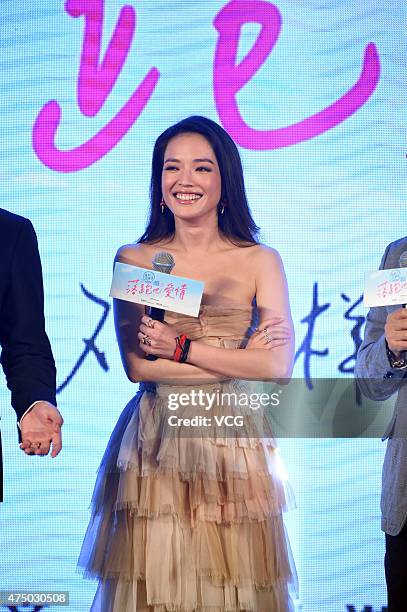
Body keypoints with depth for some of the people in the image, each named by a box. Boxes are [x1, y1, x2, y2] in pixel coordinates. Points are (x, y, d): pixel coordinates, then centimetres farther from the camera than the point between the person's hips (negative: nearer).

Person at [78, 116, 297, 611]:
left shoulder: (261, 261, 2)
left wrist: (181, 347, -12)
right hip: (154, 444, 0)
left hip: (234, 444, 0)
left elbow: (278, 367, -8)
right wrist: (240, 358, -9)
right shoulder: (133, 260, 3)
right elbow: (137, 365, -7)